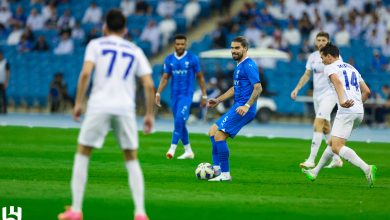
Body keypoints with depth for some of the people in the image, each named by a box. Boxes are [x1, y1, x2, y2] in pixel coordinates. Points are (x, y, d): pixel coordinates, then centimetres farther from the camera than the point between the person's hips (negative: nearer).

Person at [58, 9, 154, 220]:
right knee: (132, 160, 13)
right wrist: (149, 114, 14)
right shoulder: (135, 51, 16)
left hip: (99, 106, -2)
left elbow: (85, 73, -8)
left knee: (82, 155, 11)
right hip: (126, 108, 2)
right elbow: (149, 85, 6)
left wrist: (78, 102, -2)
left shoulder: (96, 45, 9)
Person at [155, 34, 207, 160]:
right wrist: (158, 94, -1)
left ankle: (173, 148, -22)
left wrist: (204, 96, 3)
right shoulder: (169, 59, 6)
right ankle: (188, 151, 20)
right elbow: (165, 78, 9)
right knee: (179, 122, 8)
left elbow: (200, 77, 3)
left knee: (179, 119, -21)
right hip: (174, 94, 5)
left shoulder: (192, 59, -4)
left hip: (187, 94, -5)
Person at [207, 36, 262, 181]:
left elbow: (258, 88, -21)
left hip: (243, 109, -10)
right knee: (213, 132, 14)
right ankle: (216, 168, 12)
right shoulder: (239, 66, 19)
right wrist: (218, 100, 27)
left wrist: (247, 106, -29)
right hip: (238, 108, 10)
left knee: (219, 136, -14)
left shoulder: (249, 65, -12)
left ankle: (225, 174, -10)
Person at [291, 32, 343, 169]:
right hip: (316, 95, 7)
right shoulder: (312, 56, 10)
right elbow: (307, 74, 17)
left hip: (329, 94, -7)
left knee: (318, 123, -18)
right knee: (325, 127, 11)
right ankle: (336, 159, 21)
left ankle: (311, 160, -22)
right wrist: (297, 89, 6)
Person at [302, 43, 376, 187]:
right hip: (359, 112, 8)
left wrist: (342, 101, -36)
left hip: (346, 111, -8)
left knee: (337, 147, -14)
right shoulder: (352, 69, 26)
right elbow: (367, 91, 23)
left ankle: (367, 169, -31)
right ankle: (315, 172, 31)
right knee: (332, 143, 21)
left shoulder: (330, 68, 3)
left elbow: (337, 82, -20)